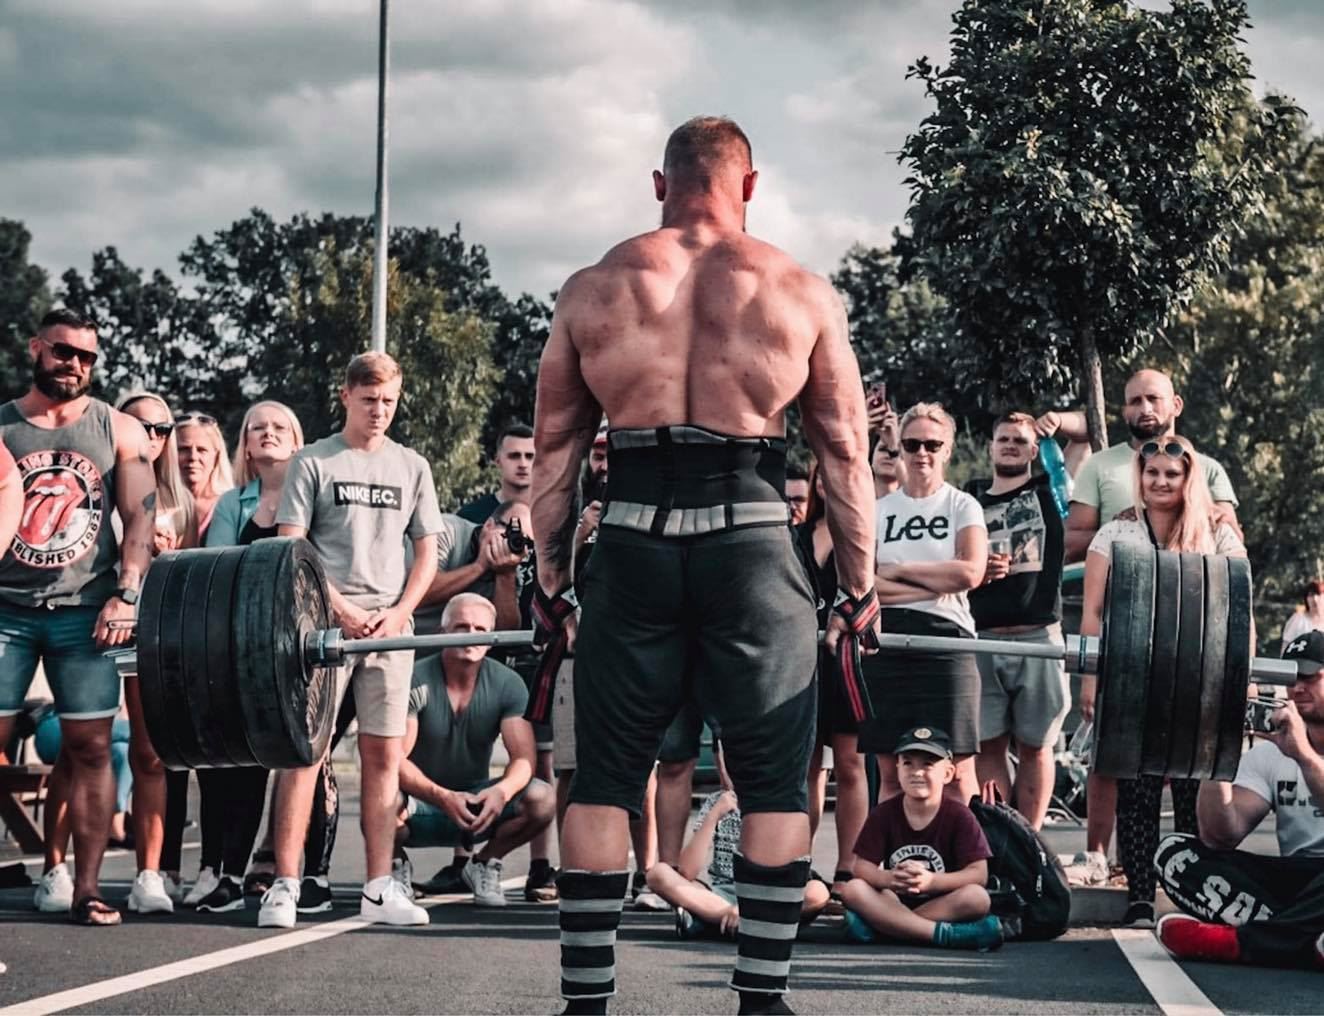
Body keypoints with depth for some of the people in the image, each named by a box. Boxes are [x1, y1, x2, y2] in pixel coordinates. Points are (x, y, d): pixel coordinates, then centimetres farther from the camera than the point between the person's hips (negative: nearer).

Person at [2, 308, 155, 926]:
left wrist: (126, 596, -8)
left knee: (90, 747, -2)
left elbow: (140, 517, 4)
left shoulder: (118, 430, 8)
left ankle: (85, 888, 2)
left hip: (83, 611, 0)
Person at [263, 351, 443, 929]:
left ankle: (379, 890, 5)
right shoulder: (313, 462, 5)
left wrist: (399, 612, -2)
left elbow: (427, 552, 14)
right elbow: (290, 549, -1)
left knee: (384, 754, 2)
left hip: (390, 623, 3)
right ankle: (285, 887, -7)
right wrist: (340, 609, -10)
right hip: (323, 622, -3)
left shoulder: (412, 468, 15)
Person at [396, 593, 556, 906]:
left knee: (542, 800, -25)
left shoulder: (507, 684, -6)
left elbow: (524, 758, -13)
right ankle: (397, 863, -1)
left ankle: (484, 863, 4)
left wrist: (502, 791, -37)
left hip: (476, 804, 3)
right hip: (420, 803, -3)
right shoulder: (416, 681, -15)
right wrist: (442, 797, -38)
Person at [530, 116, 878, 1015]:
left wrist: (551, 583, 15)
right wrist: (860, 589, 11)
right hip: (751, 541, -1)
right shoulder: (800, 292, 5)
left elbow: (555, 449, 9)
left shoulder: (592, 290, 9)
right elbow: (845, 453, 5)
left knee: (604, 782, 9)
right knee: (774, 786, 8)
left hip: (633, 543, 1)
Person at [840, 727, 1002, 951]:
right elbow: (862, 867, -5)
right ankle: (944, 934, -34)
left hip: (943, 904, -1)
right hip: (894, 901, 1)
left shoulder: (960, 816, -5)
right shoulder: (883, 814, 0)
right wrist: (889, 879, -29)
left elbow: (978, 873, -13)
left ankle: (880, 926, -32)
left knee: (978, 898, -31)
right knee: (854, 889, -26)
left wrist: (931, 881, -29)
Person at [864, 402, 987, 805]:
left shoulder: (962, 506, 8)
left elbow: (970, 573, -10)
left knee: (957, 774, -7)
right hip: (886, 644, 3)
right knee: (891, 775, 4)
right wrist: (937, 584, -8)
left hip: (945, 639, -2)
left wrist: (900, 570, -4)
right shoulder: (878, 510, 13)